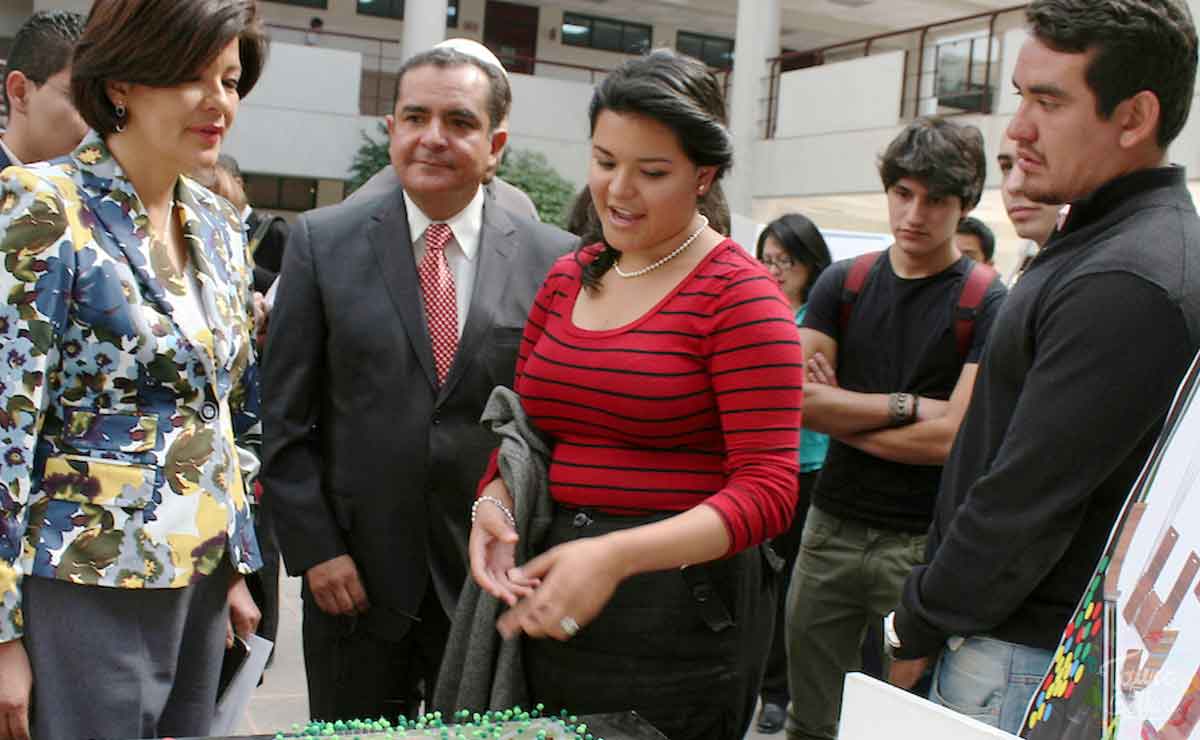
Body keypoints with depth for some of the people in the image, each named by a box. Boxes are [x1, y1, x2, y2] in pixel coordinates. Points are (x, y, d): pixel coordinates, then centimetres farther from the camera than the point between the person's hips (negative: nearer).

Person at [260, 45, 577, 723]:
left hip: (493, 576, 0)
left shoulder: (553, 259, -2)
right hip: (354, 575, 0)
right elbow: (284, 417, -1)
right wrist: (314, 548, -6)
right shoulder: (322, 241, -1)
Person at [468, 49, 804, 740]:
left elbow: (768, 490, -16)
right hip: (549, 606, 6)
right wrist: (495, 501, -7)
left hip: (680, 611, -5)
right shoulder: (567, 278, 8)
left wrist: (616, 554, -28)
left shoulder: (738, 294, -11)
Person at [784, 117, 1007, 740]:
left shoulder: (990, 305, -6)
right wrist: (905, 406, -12)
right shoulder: (843, 284, 5)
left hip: (923, 544, -3)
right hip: (831, 527, 4)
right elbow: (794, 400, -7)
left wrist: (838, 413, -7)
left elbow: (953, 438, -16)